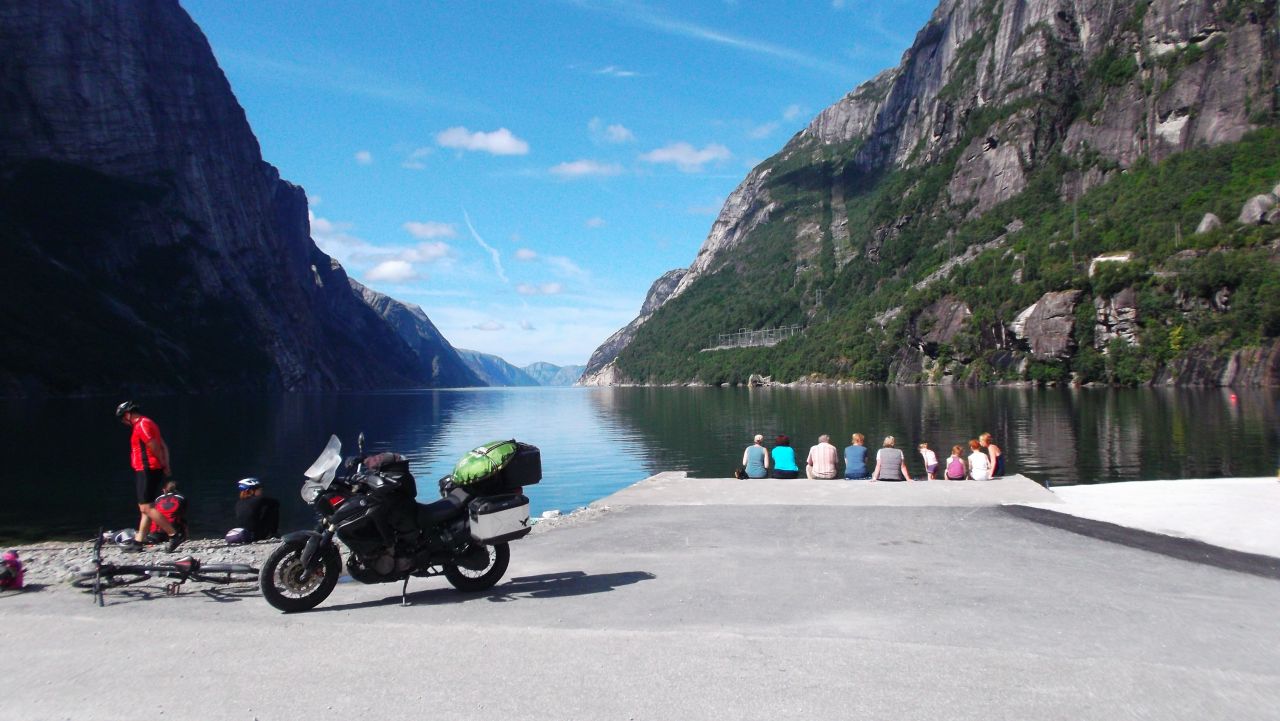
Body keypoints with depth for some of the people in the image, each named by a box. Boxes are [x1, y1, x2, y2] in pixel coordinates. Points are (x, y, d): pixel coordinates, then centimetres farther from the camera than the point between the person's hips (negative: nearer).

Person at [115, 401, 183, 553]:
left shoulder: (141, 425, -13)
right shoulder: (147, 423, 19)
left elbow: (155, 448, -19)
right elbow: (164, 447, 17)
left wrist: (164, 466, -7)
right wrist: (166, 466, 9)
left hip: (147, 471, -10)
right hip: (145, 472, 10)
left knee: (146, 508, -12)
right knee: (145, 508, 11)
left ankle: (175, 534, -15)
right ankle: (138, 542, 16)